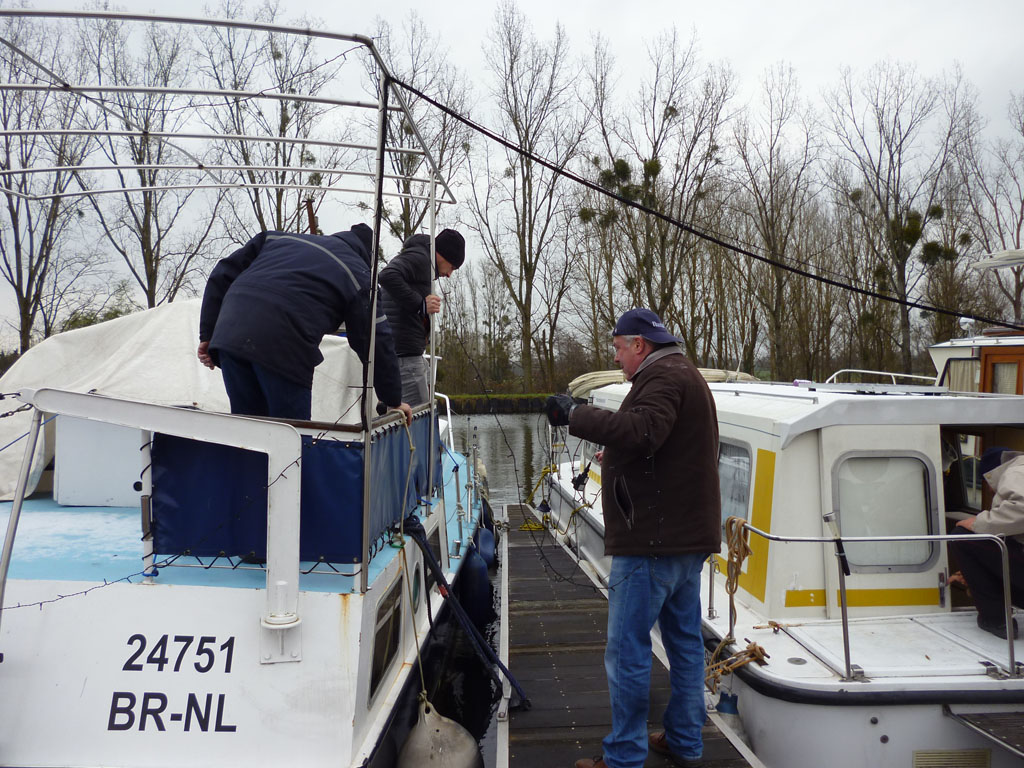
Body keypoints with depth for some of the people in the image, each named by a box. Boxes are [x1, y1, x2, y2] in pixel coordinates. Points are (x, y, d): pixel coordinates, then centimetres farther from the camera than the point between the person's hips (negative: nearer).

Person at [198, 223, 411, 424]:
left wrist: (208, 333, 22)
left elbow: (222, 274, 23)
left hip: (229, 334, 6)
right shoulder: (359, 276, 14)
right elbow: (377, 342, 14)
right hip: (283, 348, -5)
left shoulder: (278, 237, 28)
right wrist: (393, 400, 23)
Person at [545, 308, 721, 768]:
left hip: (654, 540, -11)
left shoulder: (664, 378, -14)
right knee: (685, 640, 17)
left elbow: (641, 431, -33)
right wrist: (618, 460, 22)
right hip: (687, 536, 11)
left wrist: (574, 415, -26)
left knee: (627, 649, -3)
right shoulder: (684, 377, 20)